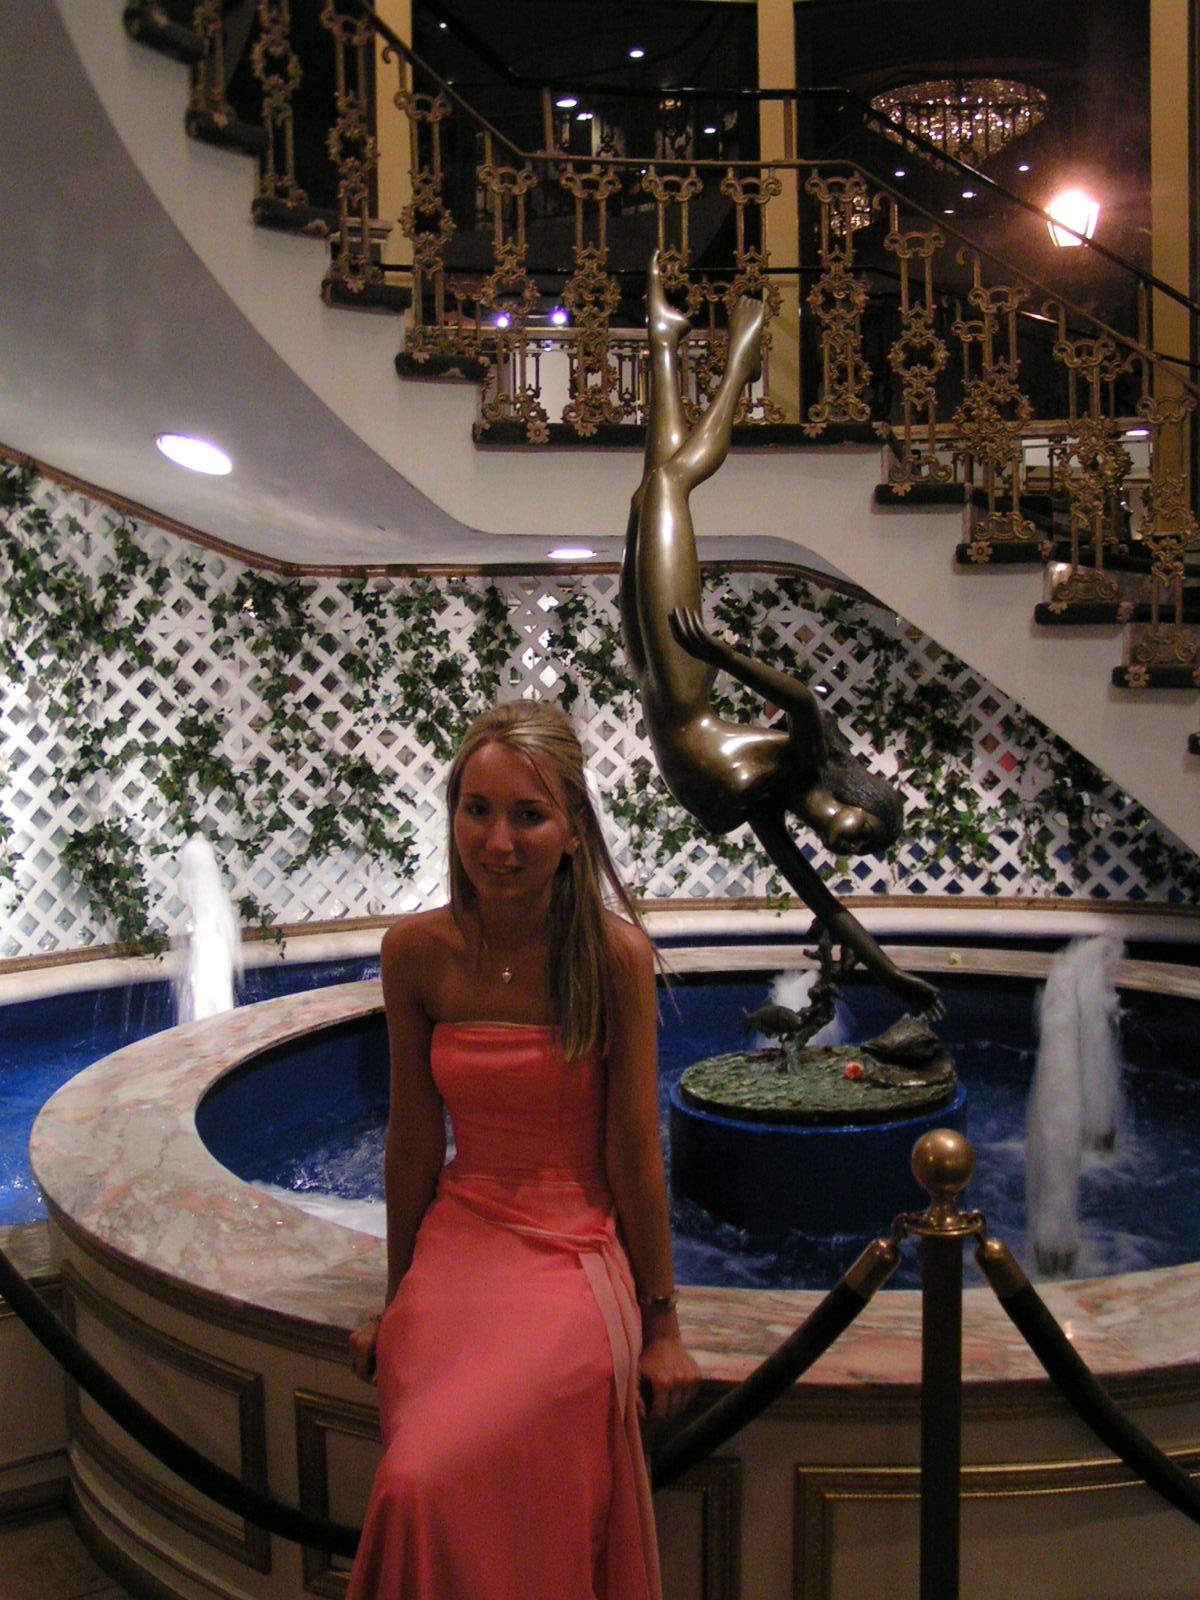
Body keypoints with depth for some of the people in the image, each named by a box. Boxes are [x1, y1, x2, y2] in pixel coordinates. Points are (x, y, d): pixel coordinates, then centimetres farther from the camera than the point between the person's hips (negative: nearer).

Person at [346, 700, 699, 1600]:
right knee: (422, 1491, -16)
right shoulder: (417, 953, -4)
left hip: (576, 1255, -3)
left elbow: (634, 1153, -7)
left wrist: (661, 1325, -1)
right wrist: (398, 1302, 12)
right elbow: (413, 1141, 5)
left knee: (428, 1487, -23)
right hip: (457, 1246, 3)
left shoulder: (614, 954, -12)